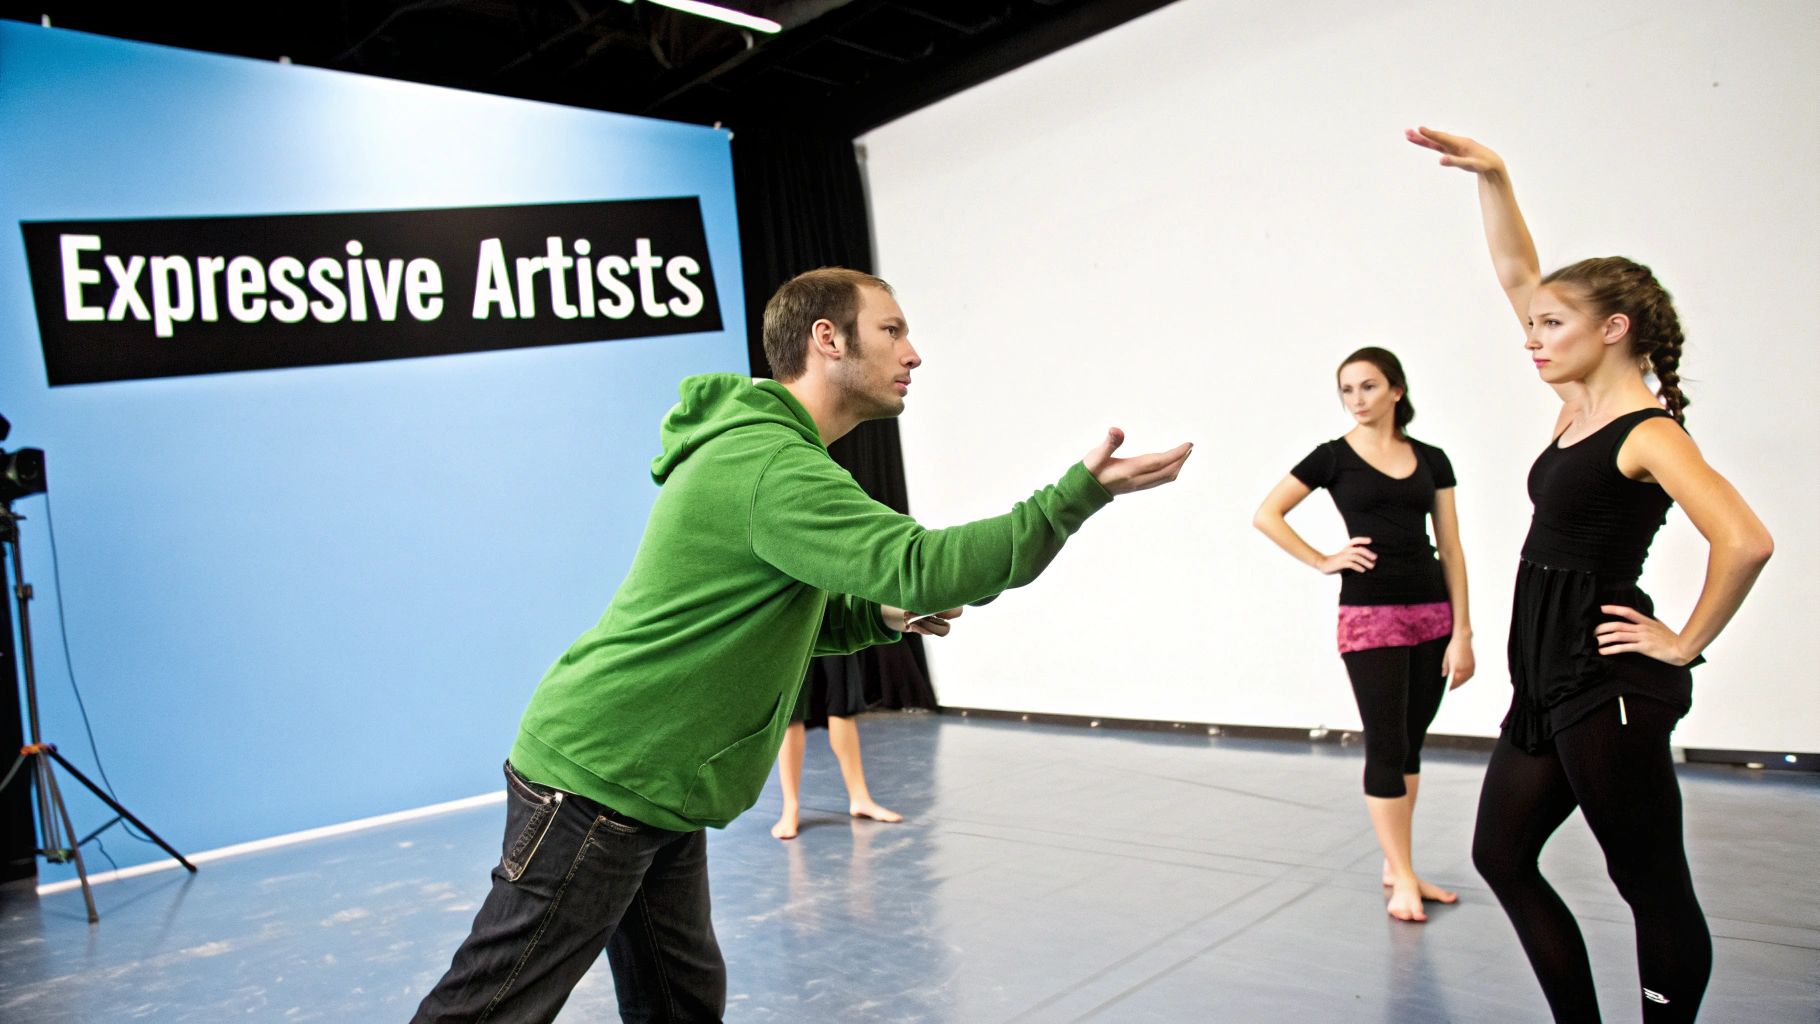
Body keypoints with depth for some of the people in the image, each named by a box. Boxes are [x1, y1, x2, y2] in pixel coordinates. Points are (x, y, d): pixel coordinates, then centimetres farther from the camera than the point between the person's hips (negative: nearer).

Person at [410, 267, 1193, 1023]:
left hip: (653, 795, 10)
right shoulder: (771, 463, -20)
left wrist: (882, 616, 3)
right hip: (596, 786, -10)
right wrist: (1078, 494, -24)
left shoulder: (757, 448, 14)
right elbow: (920, 564, -30)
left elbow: (781, 618, 21)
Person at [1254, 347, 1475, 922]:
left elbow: (1450, 548, 6)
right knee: (1386, 747, -2)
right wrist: (1322, 561, -5)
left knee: (1410, 746, 11)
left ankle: (1396, 866, 23)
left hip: (1431, 615, 4)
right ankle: (1403, 880, 6)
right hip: (1370, 615, -4)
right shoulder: (1334, 457, 0)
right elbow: (1266, 515, 0)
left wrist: (1462, 631, 1)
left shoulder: (1431, 460, 9)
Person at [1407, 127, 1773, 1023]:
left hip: (1608, 681, -9)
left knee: (1652, 884, 5)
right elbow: (1516, 275, 12)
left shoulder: (1650, 435, -14)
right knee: (1501, 857, 14)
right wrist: (1491, 178, 5)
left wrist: (1685, 642, -17)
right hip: (1548, 679, 9)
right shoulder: (1577, 405, 9)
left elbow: (1744, 541, -28)